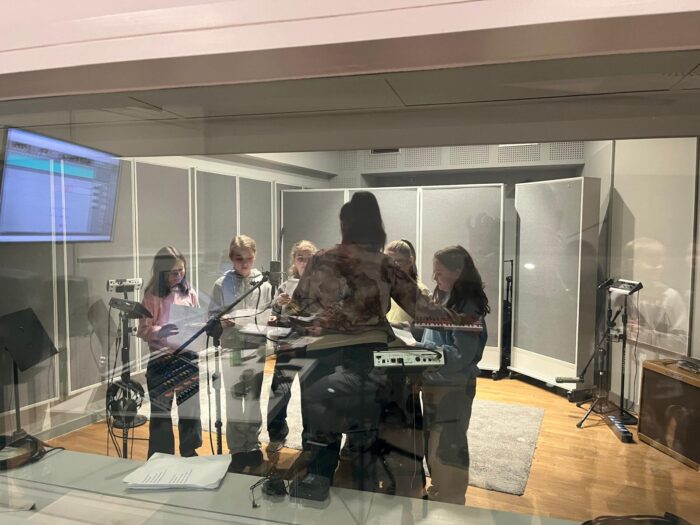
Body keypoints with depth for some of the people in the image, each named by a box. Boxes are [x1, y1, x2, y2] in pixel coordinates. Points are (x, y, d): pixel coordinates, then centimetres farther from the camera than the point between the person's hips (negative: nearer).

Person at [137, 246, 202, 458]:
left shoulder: (190, 293, 2)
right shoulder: (152, 297, -9)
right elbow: (143, 331, -8)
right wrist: (160, 331, -26)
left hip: (188, 358, 3)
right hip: (161, 361, -3)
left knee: (190, 409, 13)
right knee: (160, 412, 8)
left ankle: (190, 454, 30)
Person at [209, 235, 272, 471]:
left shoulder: (264, 282, 2)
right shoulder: (222, 284, -2)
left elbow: (271, 313, 8)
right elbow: (212, 315, 0)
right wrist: (221, 321, -20)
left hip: (257, 348, 1)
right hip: (231, 349, -1)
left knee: (254, 398, 12)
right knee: (234, 400, 7)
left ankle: (252, 446, 27)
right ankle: (237, 449, 20)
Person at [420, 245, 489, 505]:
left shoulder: (467, 306, -20)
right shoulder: (442, 299, 5)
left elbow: (461, 355, -23)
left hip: (453, 387, -8)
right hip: (434, 383, 8)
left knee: (447, 447, 6)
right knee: (433, 443, 21)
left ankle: (450, 500, 26)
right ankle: (439, 491, 40)